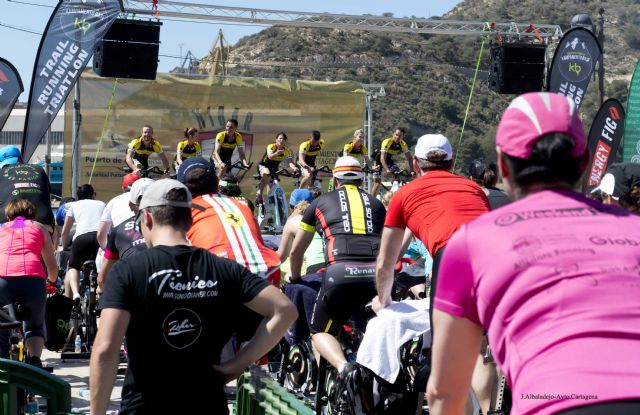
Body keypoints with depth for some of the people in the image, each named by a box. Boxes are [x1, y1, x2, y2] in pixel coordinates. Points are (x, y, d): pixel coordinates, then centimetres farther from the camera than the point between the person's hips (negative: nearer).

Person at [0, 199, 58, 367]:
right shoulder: (39, 228, 28)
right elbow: (52, 267, 32)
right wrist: (52, 280, 54)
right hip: (33, 279, 0)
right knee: (35, 327, 24)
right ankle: (35, 361, -2)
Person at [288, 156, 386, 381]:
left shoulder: (321, 202, 23)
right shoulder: (375, 203, 27)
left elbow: (296, 250, 29)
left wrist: (294, 277, 47)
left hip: (340, 273, -2)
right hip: (378, 274, 2)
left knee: (321, 333, 14)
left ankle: (344, 368, -15)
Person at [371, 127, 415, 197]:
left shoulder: (403, 144, -17)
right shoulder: (387, 142, -33)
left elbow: (409, 158, -14)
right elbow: (382, 158, -40)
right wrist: (387, 170, -53)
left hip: (388, 159, 5)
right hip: (378, 159, -5)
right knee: (377, 182, -9)